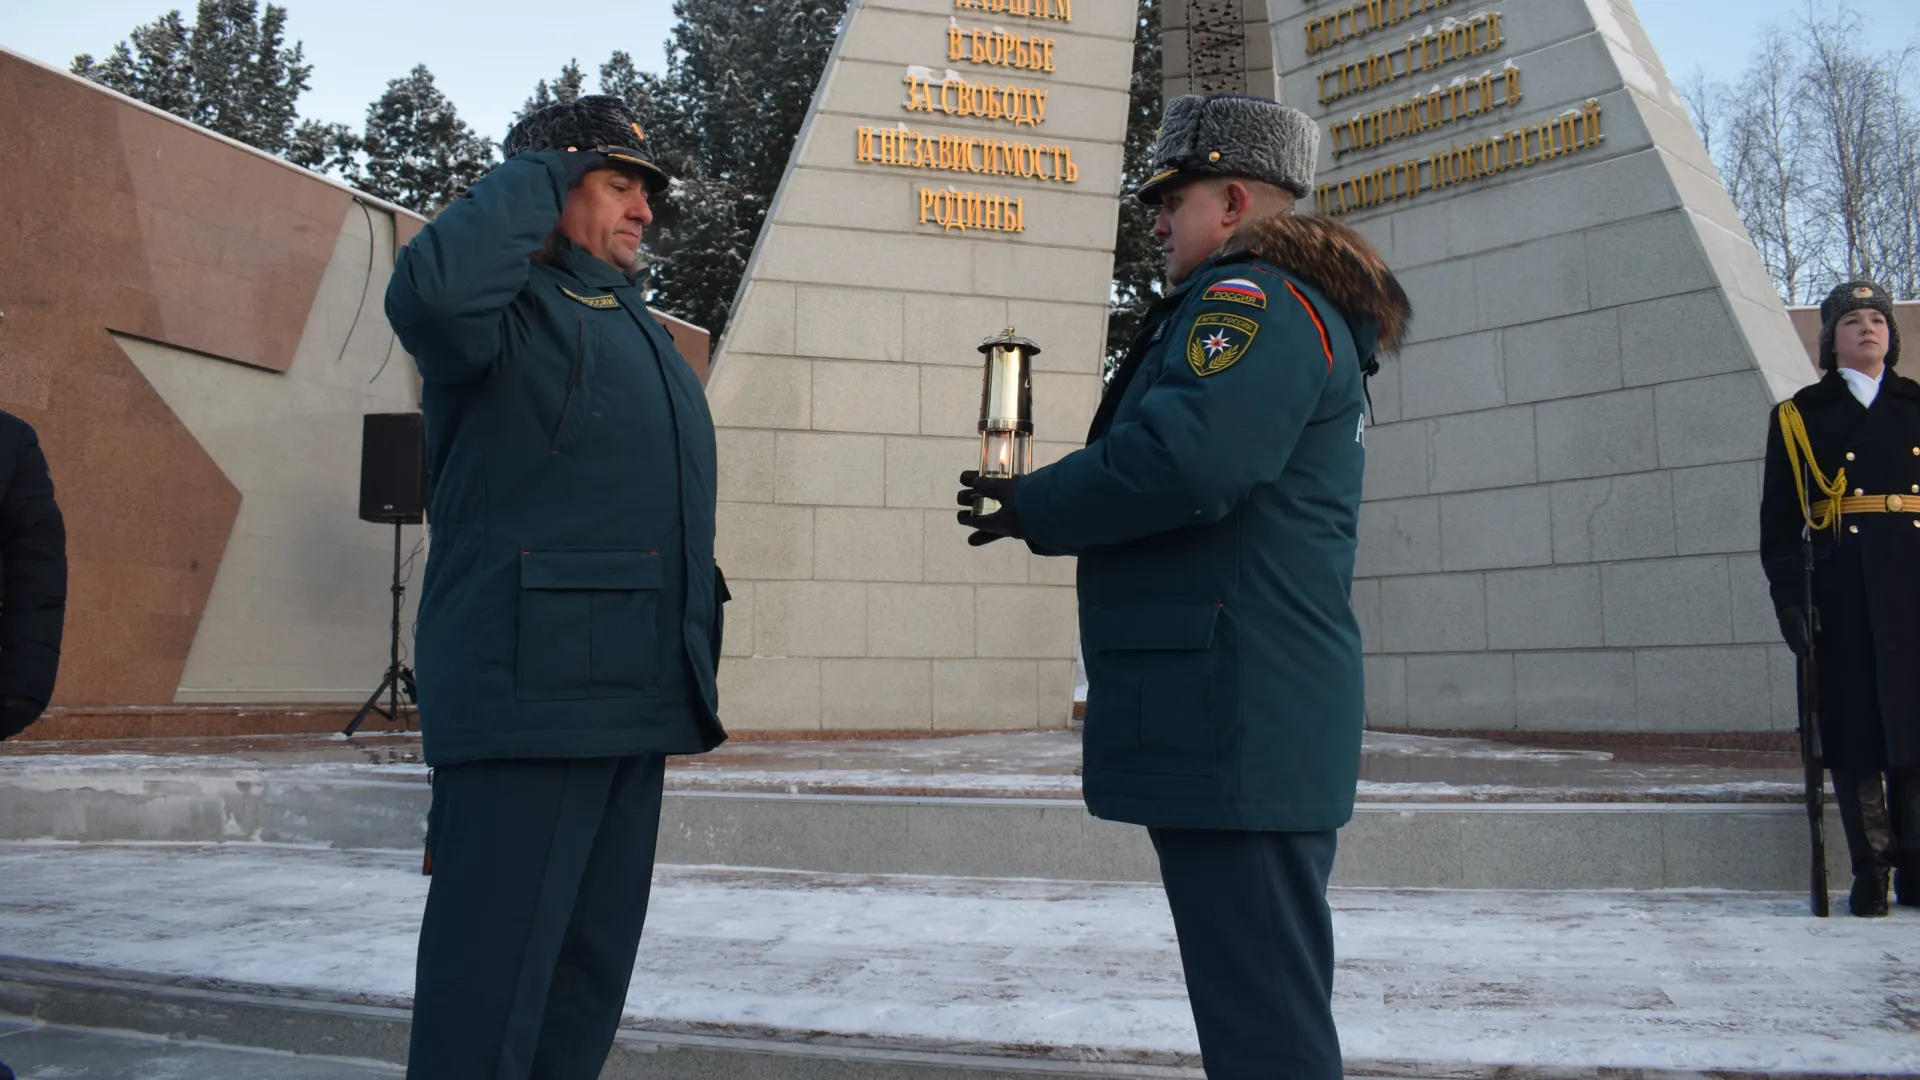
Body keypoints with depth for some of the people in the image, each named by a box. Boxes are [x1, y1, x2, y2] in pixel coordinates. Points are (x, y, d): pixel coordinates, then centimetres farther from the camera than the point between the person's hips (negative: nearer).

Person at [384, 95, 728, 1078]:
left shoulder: (636, 327, 23)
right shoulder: (514, 309, -4)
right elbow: (429, 290, -30)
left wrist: (693, 674, 22)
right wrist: (534, 176, -13)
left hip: (633, 702, 9)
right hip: (529, 697, -9)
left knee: (590, 971, 16)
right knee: (492, 973, -7)